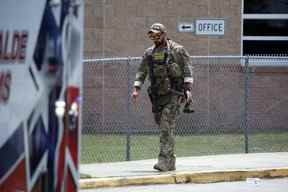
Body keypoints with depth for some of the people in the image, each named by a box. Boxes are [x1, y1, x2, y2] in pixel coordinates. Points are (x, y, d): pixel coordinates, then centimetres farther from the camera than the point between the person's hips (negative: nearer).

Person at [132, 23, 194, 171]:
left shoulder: (177, 50, -2)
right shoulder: (149, 53, 13)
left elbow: (187, 70, -6)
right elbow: (141, 72, 14)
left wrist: (188, 89, -16)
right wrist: (136, 89, 2)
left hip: (174, 94, -6)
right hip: (158, 96, 6)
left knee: (167, 127, -16)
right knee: (163, 127, 7)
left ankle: (164, 161, -19)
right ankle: (171, 162, 16)